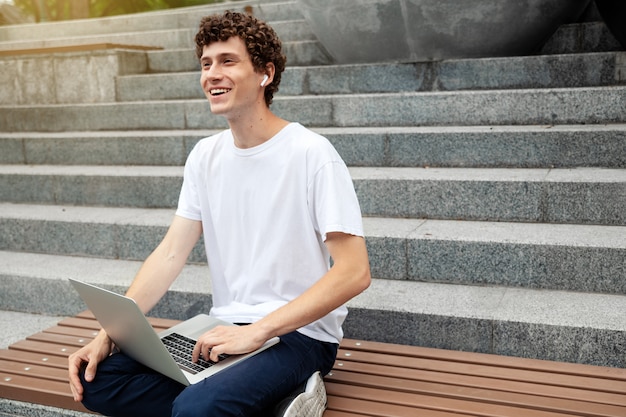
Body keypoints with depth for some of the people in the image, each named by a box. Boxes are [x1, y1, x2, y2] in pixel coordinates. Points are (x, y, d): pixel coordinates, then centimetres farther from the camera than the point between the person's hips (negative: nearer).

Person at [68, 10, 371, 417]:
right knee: (97, 379, -9)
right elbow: (171, 254, 5)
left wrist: (257, 331, -22)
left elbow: (355, 272, -18)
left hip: (300, 334, -7)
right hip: (228, 329, 7)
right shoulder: (206, 155, 7)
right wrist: (108, 333, -6)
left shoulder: (312, 153, -13)